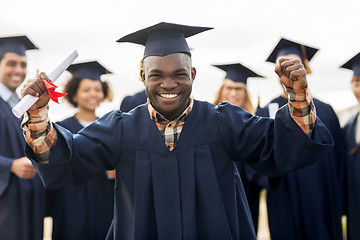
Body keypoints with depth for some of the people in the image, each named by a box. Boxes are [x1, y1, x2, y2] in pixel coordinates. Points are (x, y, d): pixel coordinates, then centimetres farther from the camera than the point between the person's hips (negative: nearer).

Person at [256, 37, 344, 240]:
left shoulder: (324, 112, 5)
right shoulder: (265, 113, 3)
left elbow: (337, 162, 5)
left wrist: (338, 212, 3)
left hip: (322, 208, 1)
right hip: (285, 208, 0)